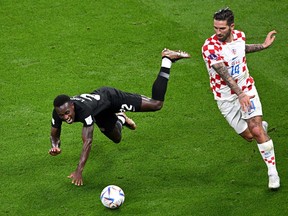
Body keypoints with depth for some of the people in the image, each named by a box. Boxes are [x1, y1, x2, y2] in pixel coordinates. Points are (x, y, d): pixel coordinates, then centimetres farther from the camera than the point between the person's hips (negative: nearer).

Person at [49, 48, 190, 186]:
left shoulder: (83, 110, -47)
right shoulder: (57, 113, -30)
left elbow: (87, 141, -49)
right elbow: (54, 135, -12)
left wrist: (79, 171, -53)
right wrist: (55, 147, -37)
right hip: (101, 113, 6)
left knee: (156, 104, -4)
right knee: (116, 139, 26)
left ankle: (167, 59, 11)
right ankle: (121, 119, 61)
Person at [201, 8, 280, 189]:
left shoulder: (239, 36, -4)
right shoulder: (210, 47, -23)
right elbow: (224, 74, -32)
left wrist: (263, 46, 20)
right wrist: (240, 95, -42)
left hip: (246, 88, 2)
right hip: (226, 98, -2)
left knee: (256, 130, -13)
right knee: (248, 136, -1)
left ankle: (273, 172, -3)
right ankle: (261, 126, 36)